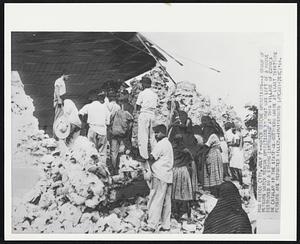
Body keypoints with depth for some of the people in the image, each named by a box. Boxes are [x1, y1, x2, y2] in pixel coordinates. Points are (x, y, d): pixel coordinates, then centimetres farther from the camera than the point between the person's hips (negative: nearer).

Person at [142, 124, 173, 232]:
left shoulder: (161, 144, -11)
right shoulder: (168, 143, 18)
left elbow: (151, 157, -16)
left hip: (159, 176, -9)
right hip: (168, 176, 9)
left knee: (155, 202, -7)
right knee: (166, 202, 10)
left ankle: (152, 225, -6)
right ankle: (166, 225, 13)